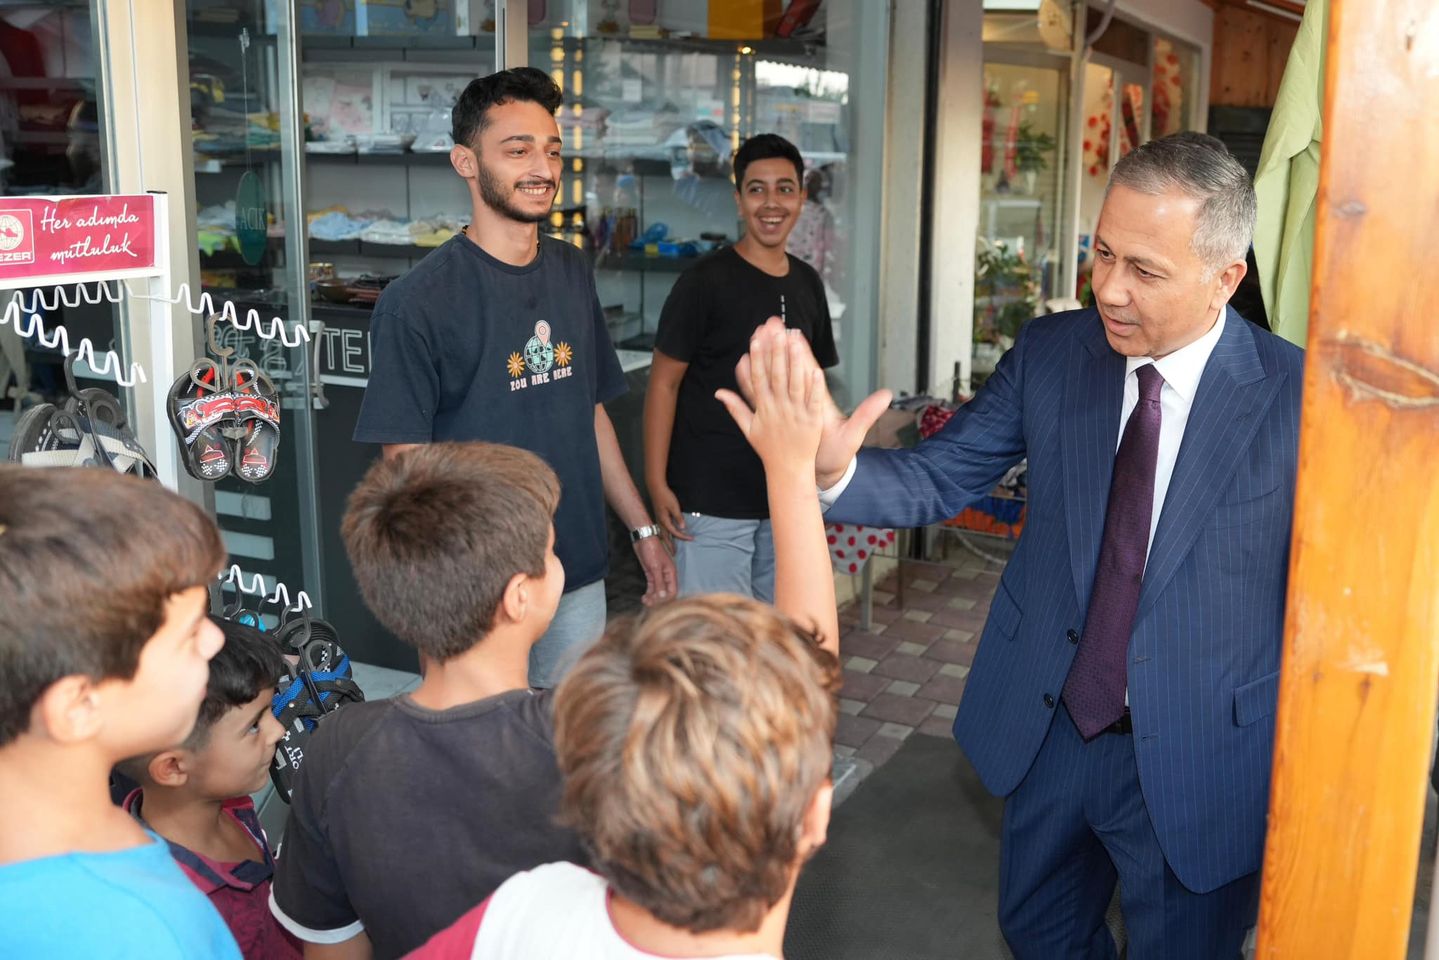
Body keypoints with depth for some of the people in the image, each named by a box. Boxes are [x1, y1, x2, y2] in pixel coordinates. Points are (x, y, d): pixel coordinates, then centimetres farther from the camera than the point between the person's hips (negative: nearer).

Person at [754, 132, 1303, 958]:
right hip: (1049, 728, 4)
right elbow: (937, 480, -8)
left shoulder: (1298, 400, -19)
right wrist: (839, 465, -29)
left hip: (1197, 765, -4)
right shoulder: (1050, 353, -8)